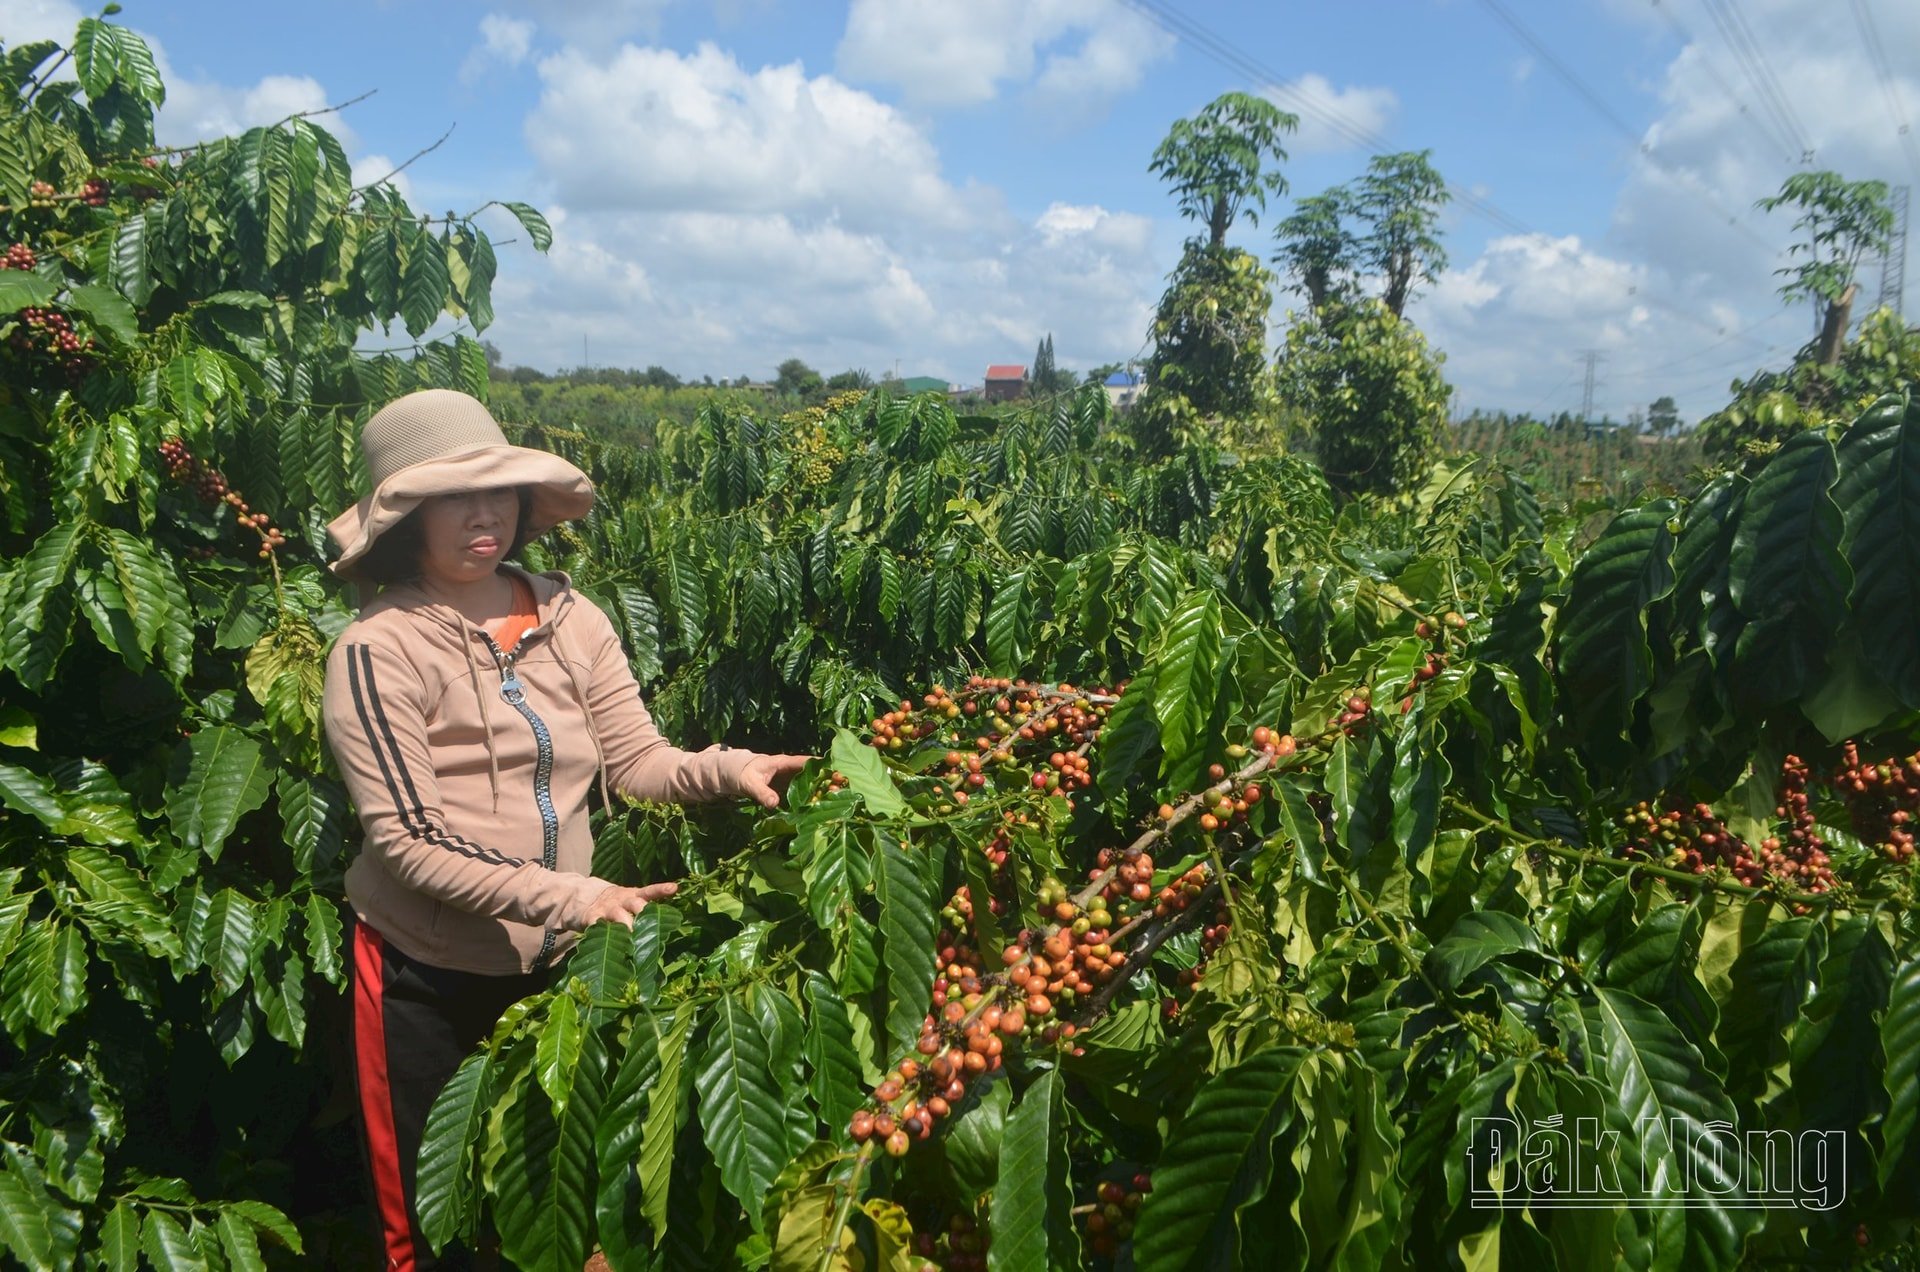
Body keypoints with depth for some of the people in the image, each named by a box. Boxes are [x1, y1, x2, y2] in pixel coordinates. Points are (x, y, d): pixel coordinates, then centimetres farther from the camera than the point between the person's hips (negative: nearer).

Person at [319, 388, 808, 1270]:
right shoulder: (379, 650, -17)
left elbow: (635, 759, -3)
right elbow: (410, 840, -21)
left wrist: (730, 769, -23)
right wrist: (572, 896, -30)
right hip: (430, 975, -4)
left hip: (555, 962, 4)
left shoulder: (569, 619, -3)